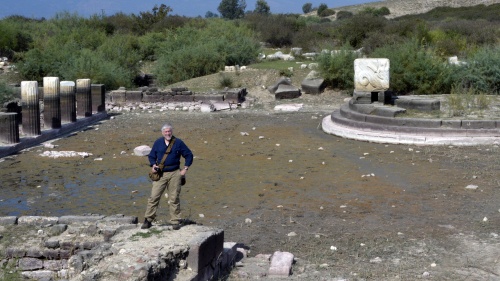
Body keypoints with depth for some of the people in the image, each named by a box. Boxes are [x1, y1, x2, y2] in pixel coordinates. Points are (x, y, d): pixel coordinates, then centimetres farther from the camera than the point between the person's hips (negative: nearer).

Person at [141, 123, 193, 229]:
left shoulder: (178, 143, 2)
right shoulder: (158, 142, 6)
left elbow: (189, 155, 8)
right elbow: (151, 156, 16)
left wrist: (185, 169, 0)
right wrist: (153, 165, -4)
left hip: (174, 174, -1)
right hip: (160, 174, 1)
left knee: (174, 198, 3)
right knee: (154, 197, -4)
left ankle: (175, 221, 12)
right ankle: (148, 220, 2)